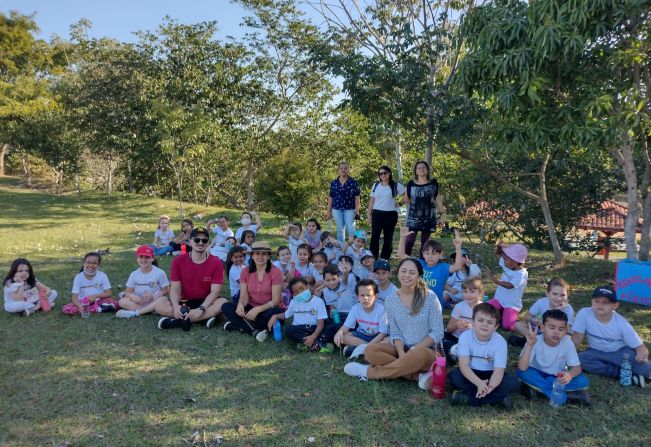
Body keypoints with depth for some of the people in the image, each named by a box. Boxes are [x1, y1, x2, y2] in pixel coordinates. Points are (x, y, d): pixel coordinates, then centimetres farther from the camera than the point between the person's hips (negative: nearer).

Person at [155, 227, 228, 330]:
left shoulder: (216, 263, -10)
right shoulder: (178, 261, -5)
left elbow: (215, 291, -14)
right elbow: (175, 288, -8)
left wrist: (201, 309, -30)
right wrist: (176, 306, -28)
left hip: (206, 302, -1)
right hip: (185, 302, 2)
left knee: (223, 302, -33)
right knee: (159, 305, -23)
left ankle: (178, 321, -28)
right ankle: (205, 317, -28)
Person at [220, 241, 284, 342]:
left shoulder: (275, 272, -12)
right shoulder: (246, 271, -1)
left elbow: (275, 300, -16)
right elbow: (244, 297, -5)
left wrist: (258, 309, -32)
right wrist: (240, 304, -29)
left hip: (267, 310, -3)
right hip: (251, 308, 3)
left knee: (277, 312, -37)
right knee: (226, 307, -18)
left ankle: (239, 325, -19)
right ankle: (255, 330, -28)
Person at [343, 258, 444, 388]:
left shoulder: (430, 297, -8)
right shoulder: (390, 301, 0)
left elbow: (438, 333, -7)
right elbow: (395, 333, 0)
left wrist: (414, 350, -18)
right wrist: (401, 353, -20)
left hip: (426, 350, -3)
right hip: (402, 349, 3)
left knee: (420, 354, -39)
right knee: (370, 351, -22)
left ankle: (369, 372, -20)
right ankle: (418, 375, -24)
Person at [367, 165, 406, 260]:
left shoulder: (396, 185, 0)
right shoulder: (376, 185, 9)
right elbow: (372, 201, 11)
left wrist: (400, 203, -3)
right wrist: (369, 215, 8)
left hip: (390, 214, -2)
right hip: (377, 214, 2)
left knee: (388, 238, 5)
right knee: (374, 236, -5)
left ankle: (384, 259, 13)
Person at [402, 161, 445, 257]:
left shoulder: (433, 183, 4)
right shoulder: (411, 184, 2)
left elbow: (438, 199, 5)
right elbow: (407, 200, 12)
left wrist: (442, 214, 2)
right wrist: (403, 199, -6)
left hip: (428, 218, 1)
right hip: (413, 217, -1)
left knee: (425, 242, 8)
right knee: (409, 241, -8)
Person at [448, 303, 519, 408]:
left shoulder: (500, 342, -18)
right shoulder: (465, 337, -18)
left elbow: (499, 370, -25)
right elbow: (463, 365, -25)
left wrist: (491, 386, -47)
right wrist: (479, 383, -43)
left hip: (490, 375, 1)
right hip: (472, 374, 0)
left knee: (512, 383, -26)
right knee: (454, 376, -30)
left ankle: (468, 397, -23)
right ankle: (498, 397, -22)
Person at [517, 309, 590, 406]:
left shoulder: (567, 342, -16)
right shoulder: (535, 341, -23)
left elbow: (577, 367, -14)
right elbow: (522, 368, -33)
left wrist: (569, 375, -39)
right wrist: (530, 344, -44)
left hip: (558, 378, 2)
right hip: (538, 376, -1)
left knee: (583, 381, -23)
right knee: (521, 373, -32)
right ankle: (563, 394, -25)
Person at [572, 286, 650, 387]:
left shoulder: (622, 323, -21)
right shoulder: (584, 314, -24)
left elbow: (640, 346, -16)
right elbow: (576, 339, -16)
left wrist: (642, 355, -39)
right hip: (597, 352, 4)